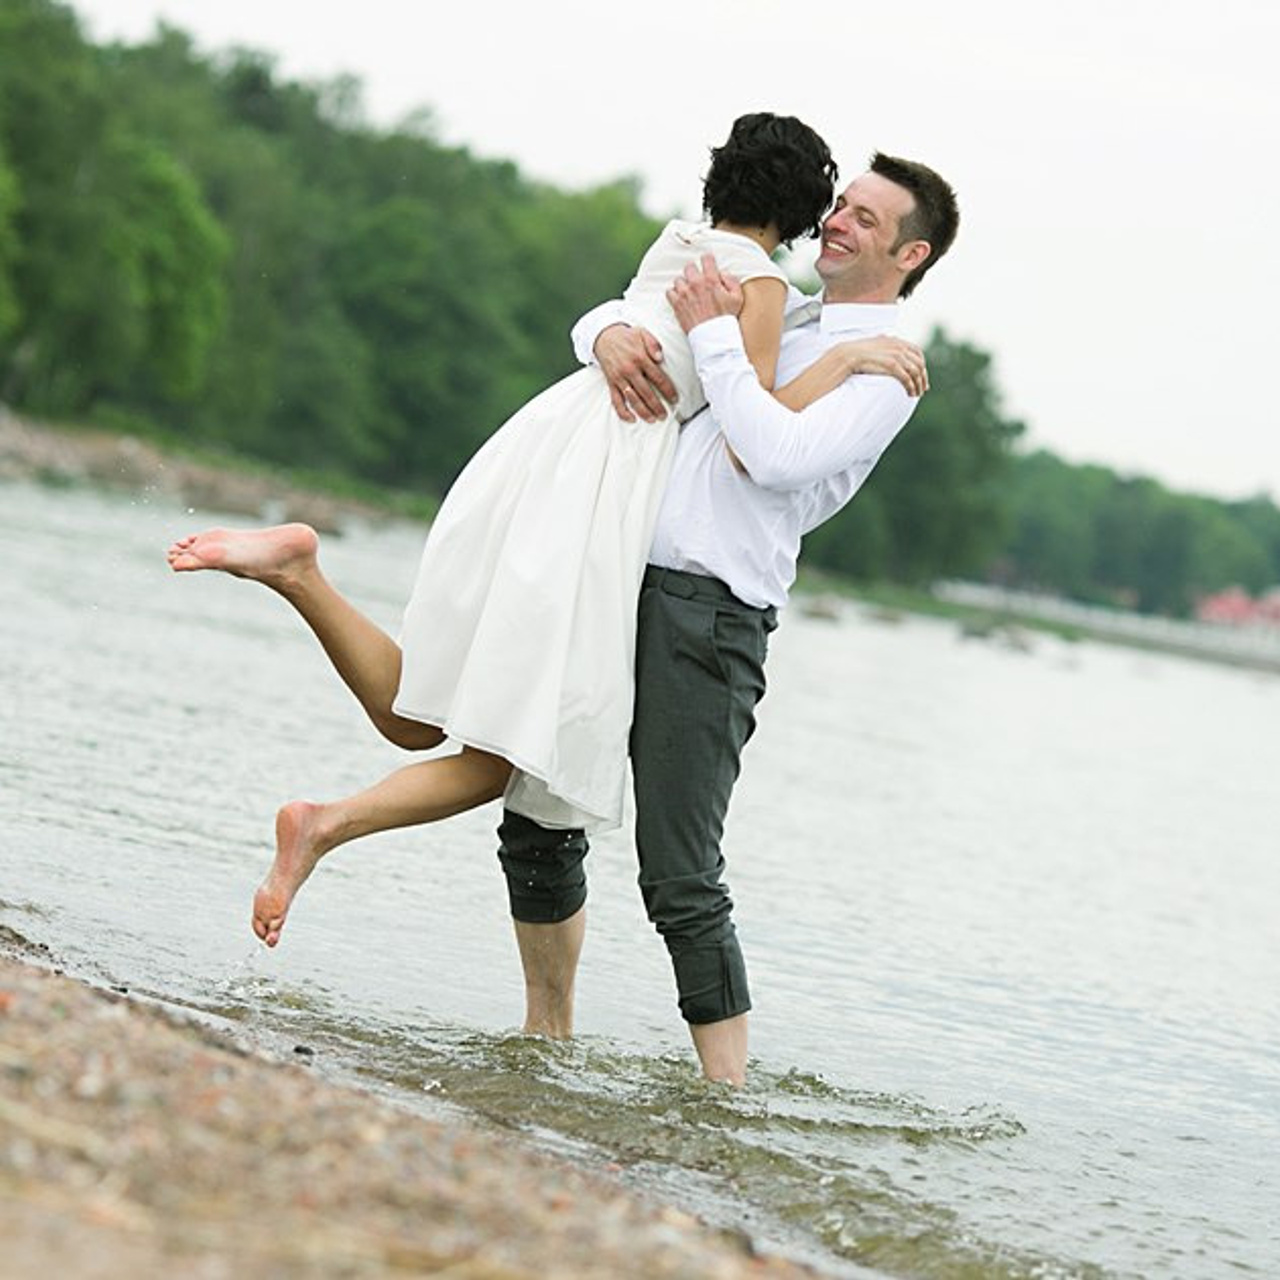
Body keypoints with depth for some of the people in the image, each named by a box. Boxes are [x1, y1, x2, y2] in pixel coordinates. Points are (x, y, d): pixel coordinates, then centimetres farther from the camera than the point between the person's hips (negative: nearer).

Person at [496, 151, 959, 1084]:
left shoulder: (885, 370, -1)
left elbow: (778, 456, -18)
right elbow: (615, 312, 24)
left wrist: (715, 336, -11)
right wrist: (612, 333, 0)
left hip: (711, 616, -7)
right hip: (623, 586, 8)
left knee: (680, 881, -12)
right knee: (538, 827, 12)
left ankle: (726, 1087, -5)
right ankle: (548, 1038, 28)